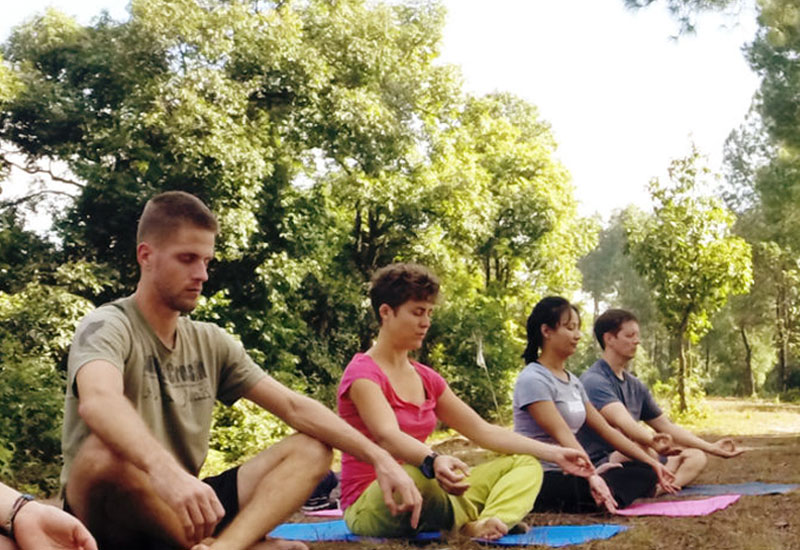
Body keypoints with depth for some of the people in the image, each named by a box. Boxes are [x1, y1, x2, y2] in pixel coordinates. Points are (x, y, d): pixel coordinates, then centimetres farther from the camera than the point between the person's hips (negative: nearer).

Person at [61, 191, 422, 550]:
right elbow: (98, 401, -35)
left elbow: (294, 407, 6)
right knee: (106, 453, -38)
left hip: (180, 510, 6)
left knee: (310, 450, -5)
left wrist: (380, 458, -6)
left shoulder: (210, 342, 9)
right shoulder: (109, 327, -11)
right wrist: (165, 471, -54)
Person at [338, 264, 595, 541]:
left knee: (526, 464, 0)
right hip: (370, 505, -8)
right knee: (423, 475, -42)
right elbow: (387, 436, -29)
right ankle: (469, 524, -12)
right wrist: (433, 461, -49)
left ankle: (488, 523, -30)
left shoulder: (426, 378, 13)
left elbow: (481, 430, 13)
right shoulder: (362, 373, -10)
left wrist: (554, 453, 6)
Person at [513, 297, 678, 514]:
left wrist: (652, 463, 10)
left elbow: (605, 429, 16)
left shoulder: (573, 381, 17)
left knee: (644, 472, -7)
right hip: (541, 479, -10)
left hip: (568, 473, 10)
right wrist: (591, 477, -36)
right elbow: (562, 435, -23)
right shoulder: (533, 380, -11)